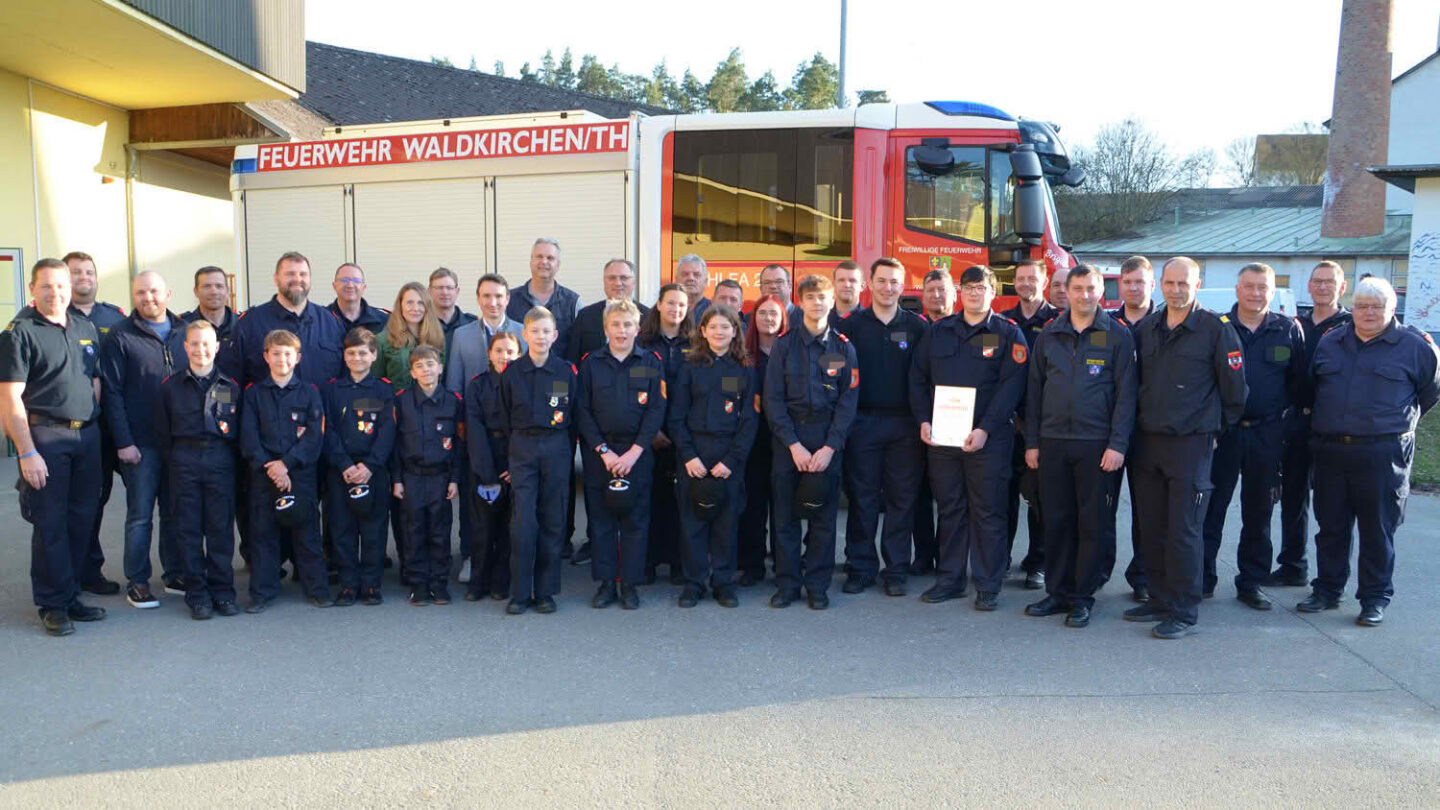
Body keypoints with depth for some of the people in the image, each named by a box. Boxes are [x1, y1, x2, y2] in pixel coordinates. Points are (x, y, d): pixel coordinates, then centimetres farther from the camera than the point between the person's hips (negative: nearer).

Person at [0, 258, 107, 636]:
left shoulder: (86, 328, 13)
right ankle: (53, 605, 9)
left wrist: (93, 426, 10)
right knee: (50, 523, -1)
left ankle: (71, 595, 20)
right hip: (45, 436, -6)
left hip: (87, 435, 6)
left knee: (82, 519, 9)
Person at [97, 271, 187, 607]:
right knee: (140, 514, 2)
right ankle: (136, 582, 12)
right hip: (141, 442, -4)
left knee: (176, 512, 11)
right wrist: (123, 441, -11)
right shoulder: (120, 336, -2)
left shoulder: (183, 331, 10)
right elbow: (111, 392, -5)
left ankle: (175, 574, 21)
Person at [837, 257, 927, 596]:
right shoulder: (852, 325, 5)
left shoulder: (916, 326, 5)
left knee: (901, 498, 4)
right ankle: (860, 567, 14)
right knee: (862, 498, 4)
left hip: (904, 424, 0)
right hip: (862, 422, 0)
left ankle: (896, 569, 14)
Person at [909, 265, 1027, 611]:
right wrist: (924, 421, -2)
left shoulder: (1008, 333, 1)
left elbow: (1010, 386, -8)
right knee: (949, 509, 10)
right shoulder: (938, 332, 12)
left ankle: (988, 586, 10)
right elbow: (918, 378, 12)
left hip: (988, 437, -3)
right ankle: (949, 579, 19)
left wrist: (985, 429, -16)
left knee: (988, 511, 1)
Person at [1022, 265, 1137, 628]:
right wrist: (1031, 442, 7)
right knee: (1056, 521, 8)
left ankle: (1083, 596, 13)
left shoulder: (1118, 335, 1)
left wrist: (1117, 445, -11)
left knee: (1095, 523, 2)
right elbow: (1034, 390, 12)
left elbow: (1125, 394, -3)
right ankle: (1058, 591, 19)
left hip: (1097, 444, -3)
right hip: (1053, 442, 3)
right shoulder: (1048, 336, 10)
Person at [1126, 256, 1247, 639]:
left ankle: (1184, 613, 6)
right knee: (1151, 529, 10)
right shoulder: (1145, 328, 9)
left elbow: (1234, 388, -2)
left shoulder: (1217, 328, -7)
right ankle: (1160, 600, 23)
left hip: (1191, 444, -5)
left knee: (1184, 531, -3)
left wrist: (1216, 426, 4)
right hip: (1148, 442, 6)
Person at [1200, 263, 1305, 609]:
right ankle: (1202, 580, 10)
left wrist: (1284, 413, 2)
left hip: (1267, 435, 2)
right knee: (1210, 509, 1)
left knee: (1259, 513, 10)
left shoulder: (1289, 330, 4)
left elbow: (1299, 381, 9)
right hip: (1221, 433, -2)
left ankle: (1251, 583, 21)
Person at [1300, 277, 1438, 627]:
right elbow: (1311, 385, 23)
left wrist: (1400, 421, 13)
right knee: (1331, 526, 11)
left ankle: (1375, 599, 13)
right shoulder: (1329, 343, 10)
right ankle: (1327, 590, 22)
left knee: (1378, 530, 2)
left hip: (1383, 454, -4)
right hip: (1330, 450, 4)